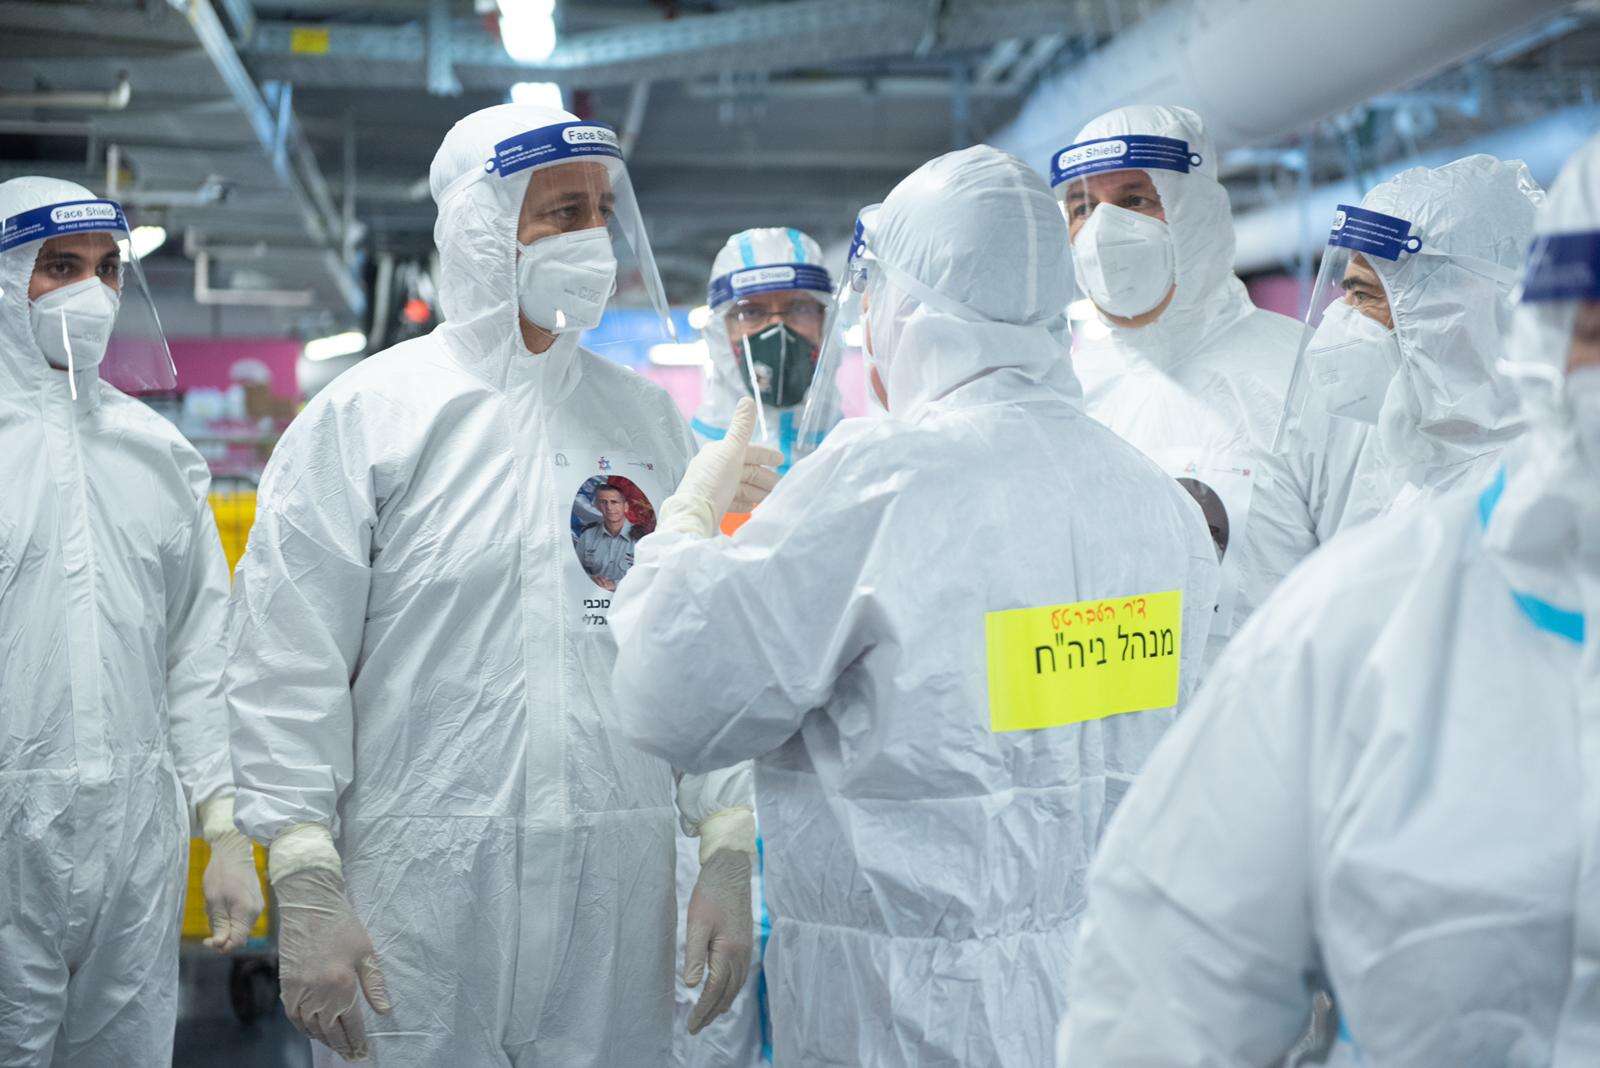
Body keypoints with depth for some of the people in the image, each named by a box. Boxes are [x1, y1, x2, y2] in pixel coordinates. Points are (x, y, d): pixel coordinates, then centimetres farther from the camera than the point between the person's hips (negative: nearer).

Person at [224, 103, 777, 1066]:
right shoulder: (368, 415, -1)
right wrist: (306, 890, -10)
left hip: (619, 902, 3)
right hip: (421, 888, -3)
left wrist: (729, 859, 5)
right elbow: (289, 665, -4)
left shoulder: (650, 421, 10)